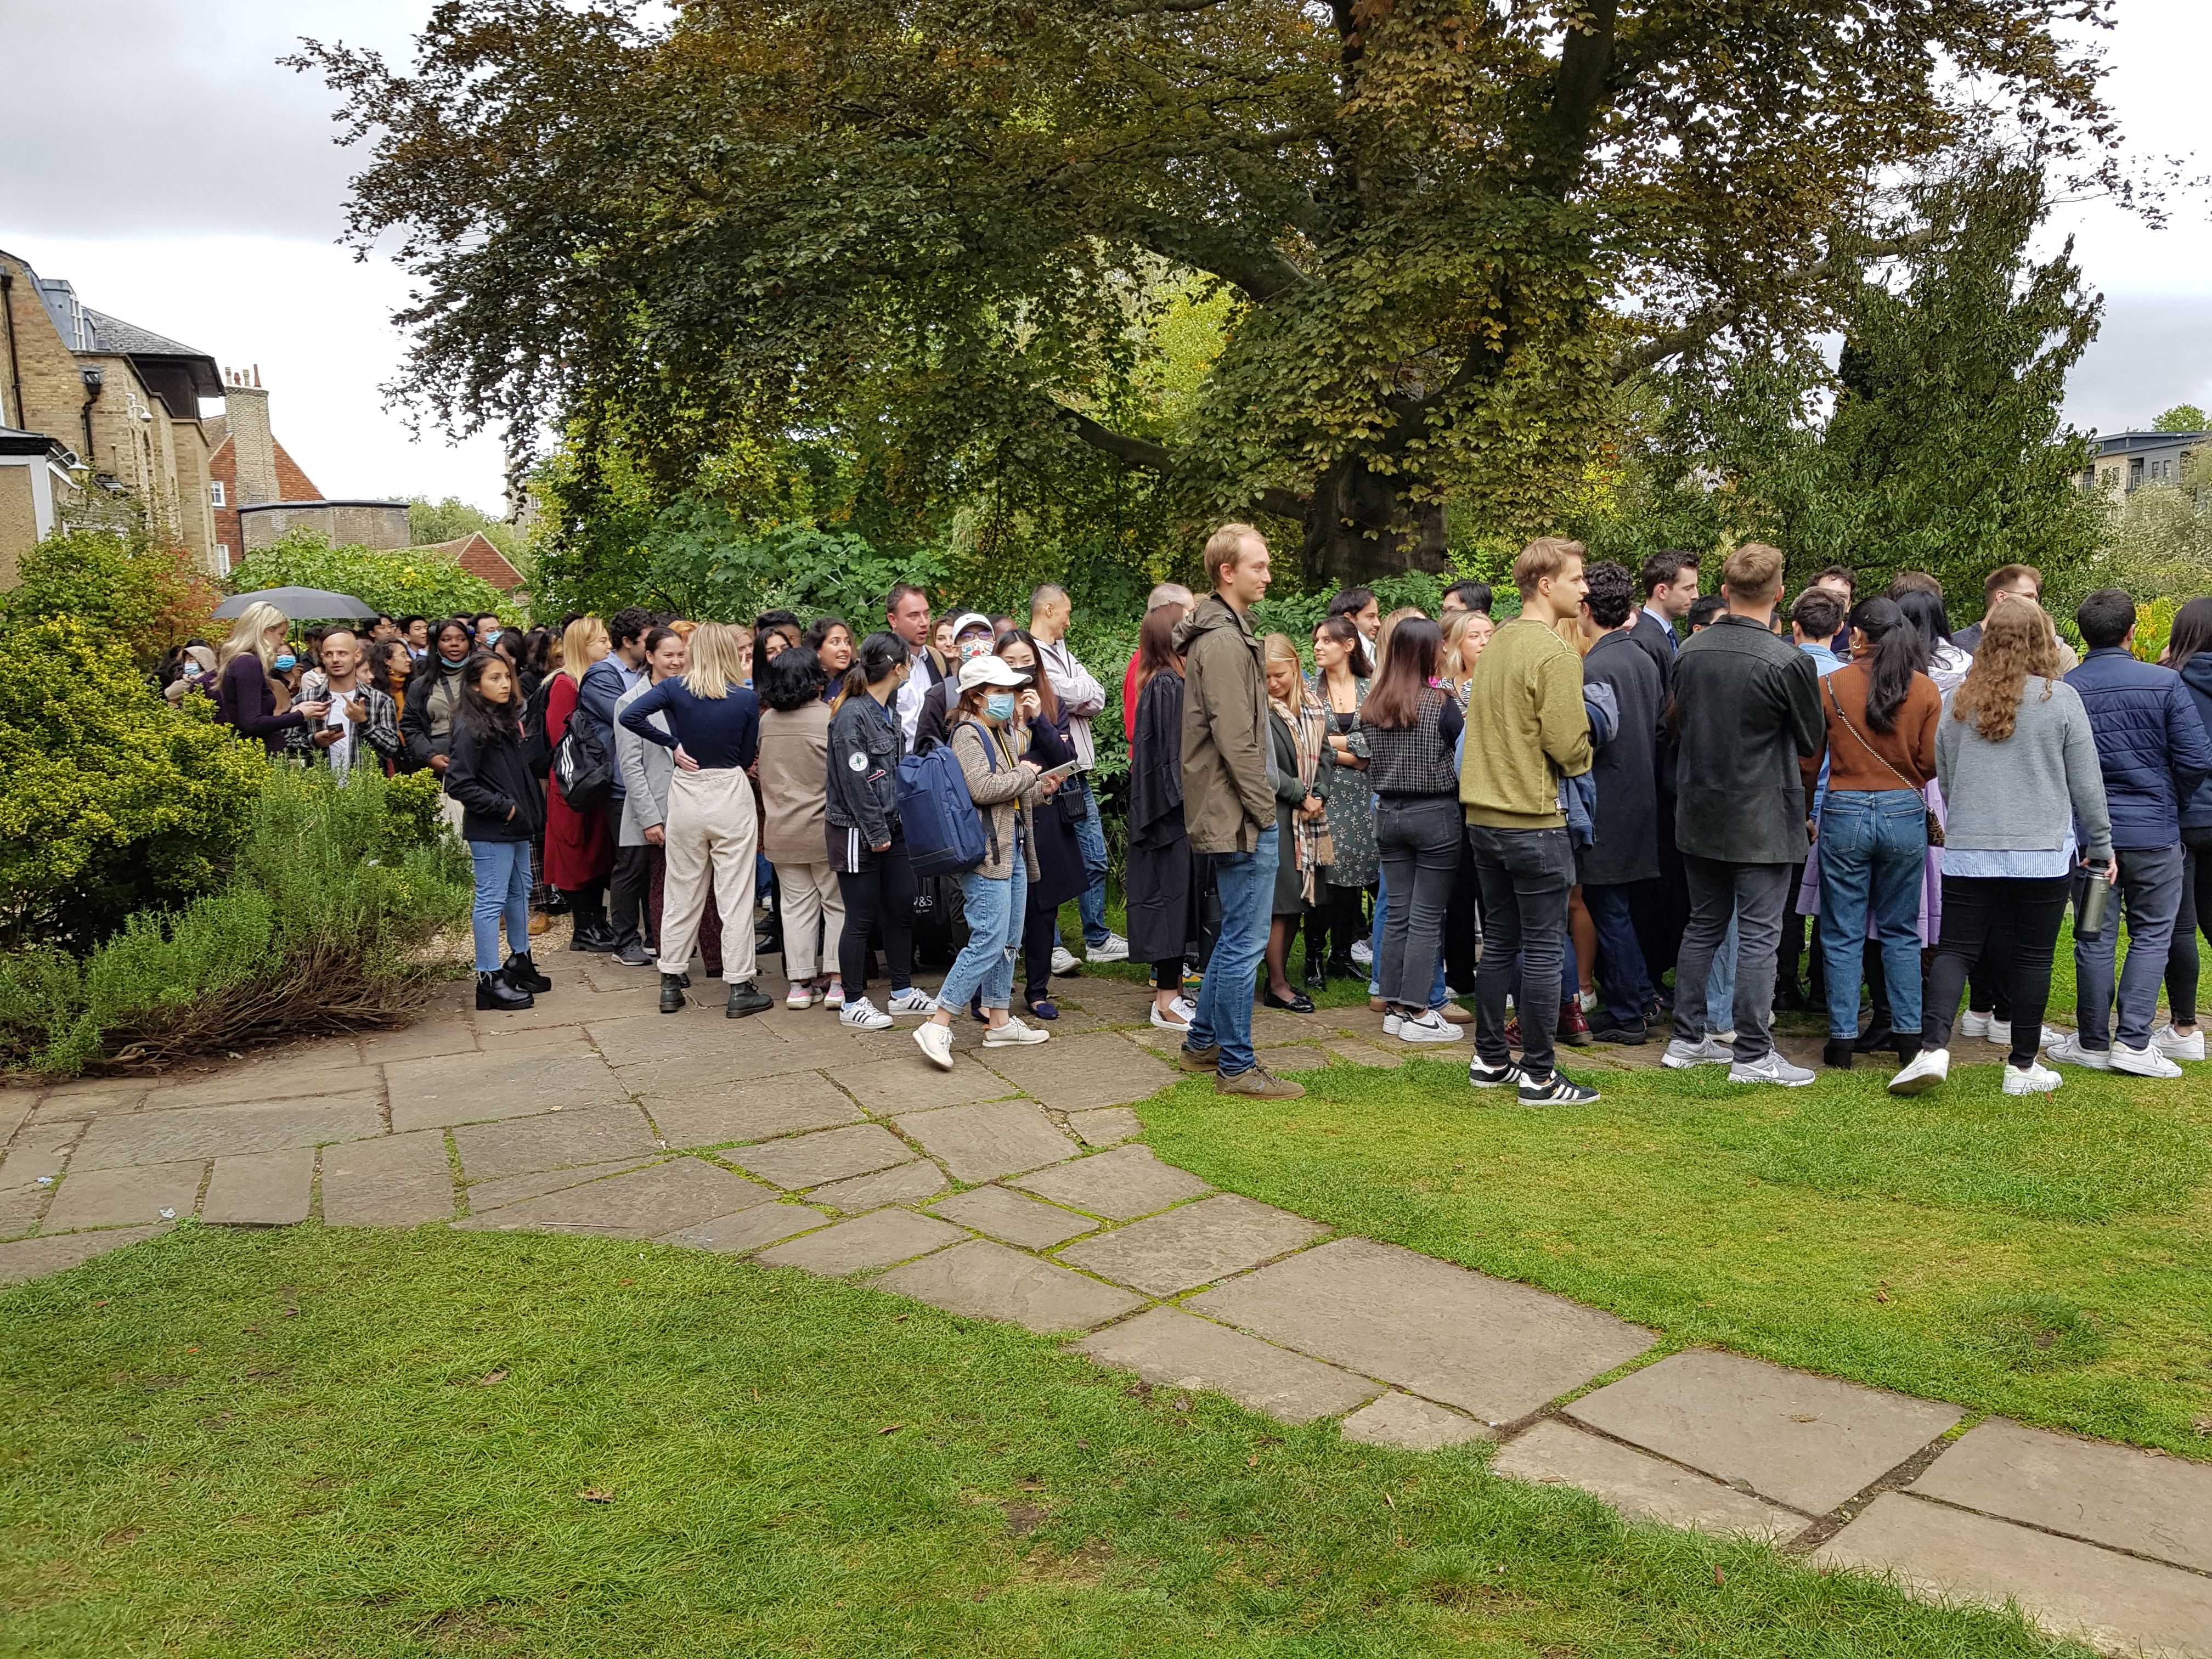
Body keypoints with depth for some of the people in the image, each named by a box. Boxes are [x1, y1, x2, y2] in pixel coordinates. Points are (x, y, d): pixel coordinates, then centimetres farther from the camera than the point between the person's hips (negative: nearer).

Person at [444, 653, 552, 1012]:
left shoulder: (508, 721, 12)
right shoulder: (471, 729, -14)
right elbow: (458, 784, -18)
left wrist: (530, 809, 7)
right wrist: (502, 807, -16)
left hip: (516, 825, 9)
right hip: (489, 830, -9)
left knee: (520, 893, 18)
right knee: (491, 900, -5)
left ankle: (519, 961, 31)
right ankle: (489, 979, 0)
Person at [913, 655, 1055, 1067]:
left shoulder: (1004, 733, 18)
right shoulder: (968, 734, -10)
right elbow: (982, 788, -24)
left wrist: (1038, 791, 10)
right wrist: (1025, 774, -11)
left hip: (1013, 848, 10)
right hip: (986, 851, -10)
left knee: (1008, 940, 13)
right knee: (989, 940, -14)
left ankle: (999, 1021, 22)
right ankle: (937, 1025, -11)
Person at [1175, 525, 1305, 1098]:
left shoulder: (1225, 632, 16)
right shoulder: (1224, 642, -17)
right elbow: (1235, 740, -21)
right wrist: (1264, 809, -16)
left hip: (1230, 813, 11)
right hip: (1241, 815, -11)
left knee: (1235, 935, 20)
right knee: (1245, 941, -3)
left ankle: (1203, 1040, 30)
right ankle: (1236, 1065, 6)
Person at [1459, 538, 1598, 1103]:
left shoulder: (1496, 642, 10)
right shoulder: (1554, 654, -15)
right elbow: (1570, 748, -17)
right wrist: (1588, 745, 3)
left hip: (1484, 816, 8)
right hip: (1533, 819, -8)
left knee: (1499, 943, 17)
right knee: (1544, 950, 1)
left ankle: (1490, 1059, 25)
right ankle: (1539, 1076, 7)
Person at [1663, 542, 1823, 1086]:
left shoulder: (1688, 653, 0)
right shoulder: (1789, 662, -16)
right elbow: (1811, 740, -3)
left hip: (1698, 812, 6)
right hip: (1761, 818, -6)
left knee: (1703, 925, 15)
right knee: (1758, 935, 1)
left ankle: (1687, 1039, 21)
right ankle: (1753, 1056, 6)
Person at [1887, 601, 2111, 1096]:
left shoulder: (1958, 701, 4)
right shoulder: (2060, 698, -5)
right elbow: (2086, 782, 1)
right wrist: (2101, 845, 12)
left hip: (1968, 851, 2)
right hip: (2043, 851, -2)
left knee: (1956, 949, 6)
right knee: (2032, 957, 6)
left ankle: (1933, 1047, -12)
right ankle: (2023, 1067, 14)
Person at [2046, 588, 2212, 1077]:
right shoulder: (2164, 683, -8)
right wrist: (2168, 801, 10)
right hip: (2154, 830, -1)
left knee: (2094, 936, 8)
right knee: (2152, 934, 9)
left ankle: (2093, 1042, 15)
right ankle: (2133, 1040, 3)